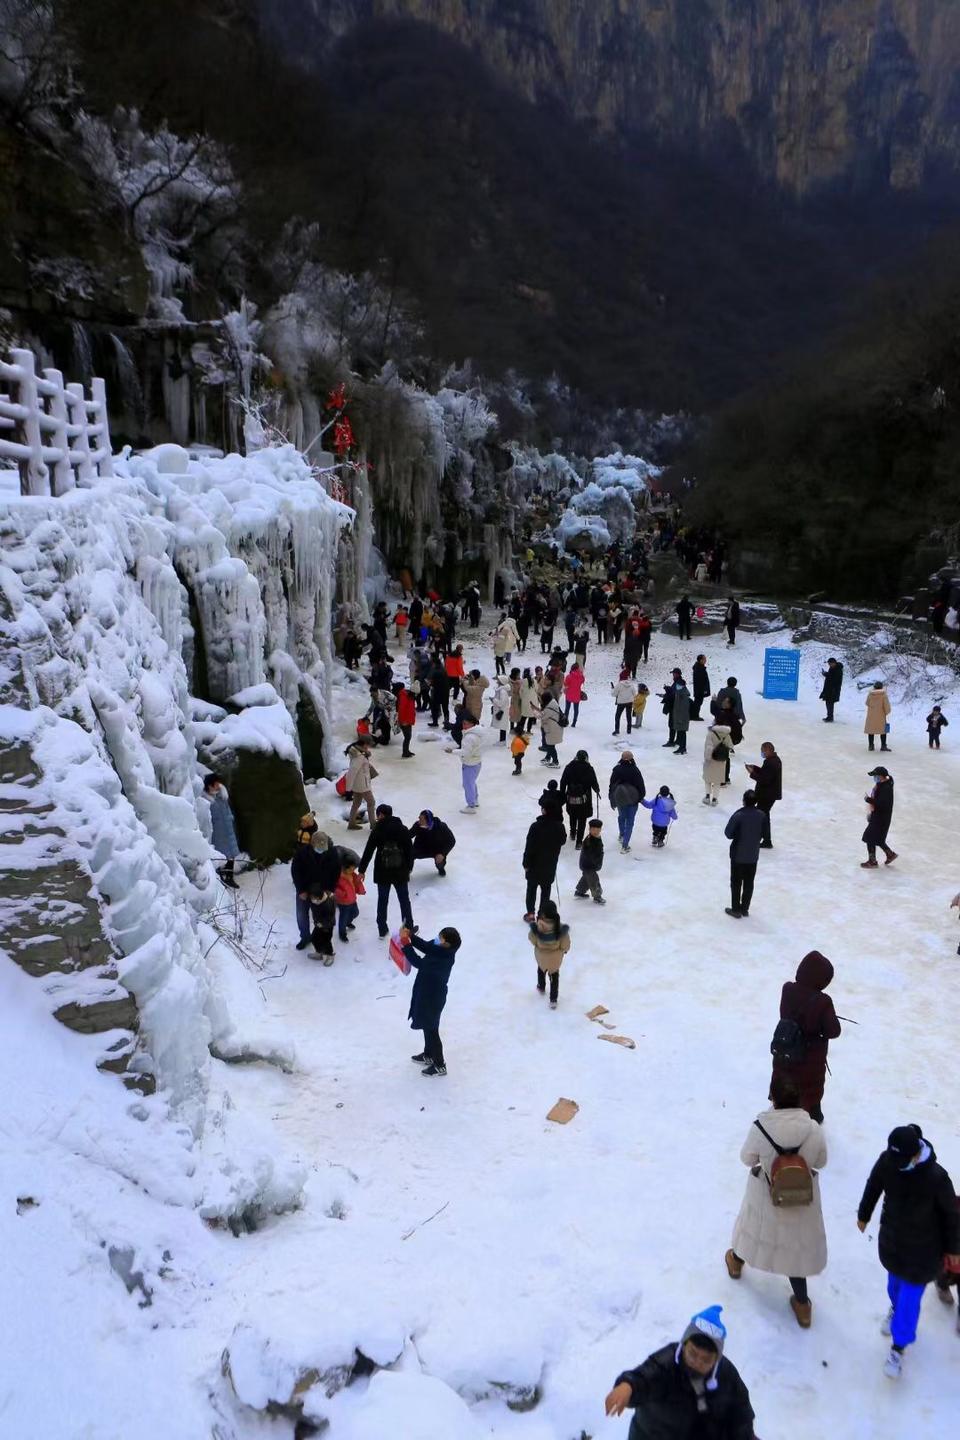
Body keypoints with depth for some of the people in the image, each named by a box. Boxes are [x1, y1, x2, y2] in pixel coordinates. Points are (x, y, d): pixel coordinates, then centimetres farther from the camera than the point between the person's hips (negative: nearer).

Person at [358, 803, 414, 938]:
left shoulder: (377, 830, -10)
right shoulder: (402, 829, -5)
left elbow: (368, 851, -8)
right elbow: (410, 850, -1)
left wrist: (362, 870, 1)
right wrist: (409, 868, 11)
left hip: (382, 872, -1)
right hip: (400, 871, 1)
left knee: (382, 901, 14)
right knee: (404, 900, 15)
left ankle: (382, 929, 23)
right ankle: (409, 928, 23)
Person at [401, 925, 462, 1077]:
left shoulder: (444, 960, -35)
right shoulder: (439, 948, -10)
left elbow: (419, 963, -37)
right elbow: (425, 946, 4)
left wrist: (405, 943, -36)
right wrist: (410, 935, -12)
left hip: (433, 997, -9)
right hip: (427, 993, 9)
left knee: (431, 1030, 8)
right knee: (427, 1026, 26)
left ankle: (440, 1065, 25)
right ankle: (429, 1055, 46)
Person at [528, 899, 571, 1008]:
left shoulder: (536, 927, -35)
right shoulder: (561, 929, -34)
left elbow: (532, 939, -14)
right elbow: (565, 944, -18)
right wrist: (564, 950, 6)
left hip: (541, 954, 1)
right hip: (556, 956, -1)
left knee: (541, 970, 34)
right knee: (554, 976, 26)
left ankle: (541, 987, 59)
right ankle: (553, 1000, 34)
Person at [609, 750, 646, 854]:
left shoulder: (616, 770, -11)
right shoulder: (635, 770, -18)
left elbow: (612, 785, -5)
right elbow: (641, 786, -11)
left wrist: (612, 801, 6)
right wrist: (640, 797, 7)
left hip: (619, 799, 2)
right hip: (633, 800, -2)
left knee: (621, 817, 29)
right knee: (629, 822, 7)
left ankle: (622, 835, 45)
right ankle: (624, 845, 4)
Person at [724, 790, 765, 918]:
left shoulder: (738, 815, -22)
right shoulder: (761, 816, -9)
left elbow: (728, 833, -15)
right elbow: (763, 834, 2)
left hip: (738, 854, -4)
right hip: (753, 855, 4)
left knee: (736, 883, 10)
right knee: (749, 883, 16)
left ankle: (736, 910, 17)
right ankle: (745, 909, 26)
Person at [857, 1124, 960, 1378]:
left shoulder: (936, 1176, -32)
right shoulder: (886, 1161, -22)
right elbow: (873, 1187, -2)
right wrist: (863, 1215, 13)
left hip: (923, 1245, -3)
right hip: (892, 1235, 3)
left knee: (911, 1293, 5)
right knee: (895, 1279, 24)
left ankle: (898, 1347, 23)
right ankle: (896, 1308, 55)